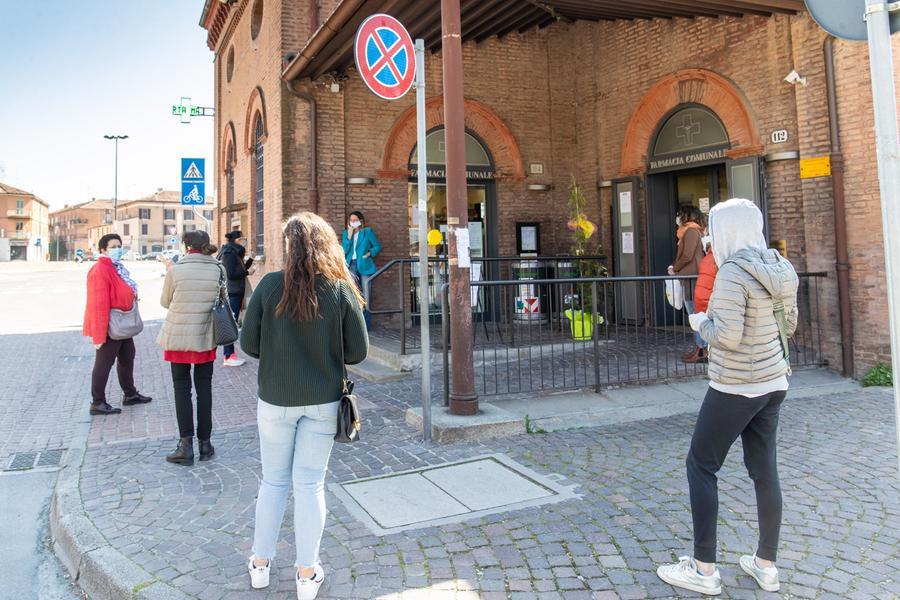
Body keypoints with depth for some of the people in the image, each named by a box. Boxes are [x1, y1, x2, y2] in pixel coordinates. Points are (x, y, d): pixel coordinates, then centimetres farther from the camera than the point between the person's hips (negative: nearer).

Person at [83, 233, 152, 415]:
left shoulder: (118, 268, 10)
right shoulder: (100, 271, -21)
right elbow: (98, 304, -25)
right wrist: (99, 334, -27)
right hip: (110, 326, -11)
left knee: (127, 358, 21)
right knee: (104, 363, -1)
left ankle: (130, 394, 36)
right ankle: (97, 403, 10)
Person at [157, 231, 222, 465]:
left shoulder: (176, 270, -13)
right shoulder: (219, 270, -6)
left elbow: (165, 302, 0)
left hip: (179, 337, -2)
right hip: (206, 337, 2)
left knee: (182, 389, 8)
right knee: (204, 388, 12)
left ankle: (186, 445, 8)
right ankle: (205, 442, 19)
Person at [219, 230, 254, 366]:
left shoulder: (235, 253, 16)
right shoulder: (230, 254, -13)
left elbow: (240, 270, 18)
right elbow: (230, 274, -21)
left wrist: (250, 259, 15)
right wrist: (247, 272, -12)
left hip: (236, 293, 10)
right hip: (231, 294, -10)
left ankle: (230, 354, 16)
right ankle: (228, 357, -3)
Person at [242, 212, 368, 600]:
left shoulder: (270, 285, -12)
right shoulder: (341, 289, -11)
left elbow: (248, 343, -8)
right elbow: (357, 352, -8)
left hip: (275, 401, 0)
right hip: (323, 402, 0)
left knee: (273, 481, 17)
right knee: (310, 484, 10)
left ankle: (261, 564, 32)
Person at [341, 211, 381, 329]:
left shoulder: (367, 231, 3)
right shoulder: (346, 233, 13)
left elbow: (377, 246, 6)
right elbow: (344, 250, 2)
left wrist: (369, 253, -9)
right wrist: (349, 235, -6)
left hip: (364, 265, -2)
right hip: (351, 264, 2)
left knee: (366, 295, -2)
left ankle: (366, 323, 4)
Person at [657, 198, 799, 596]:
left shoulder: (733, 273, -20)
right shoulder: (779, 269, 6)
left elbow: (726, 336, -24)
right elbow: (788, 325, 15)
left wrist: (702, 322, -6)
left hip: (736, 387, -8)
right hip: (772, 382, 8)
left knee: (700, 466, 3)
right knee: (764, 470, 14)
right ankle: (766, 565, 25)